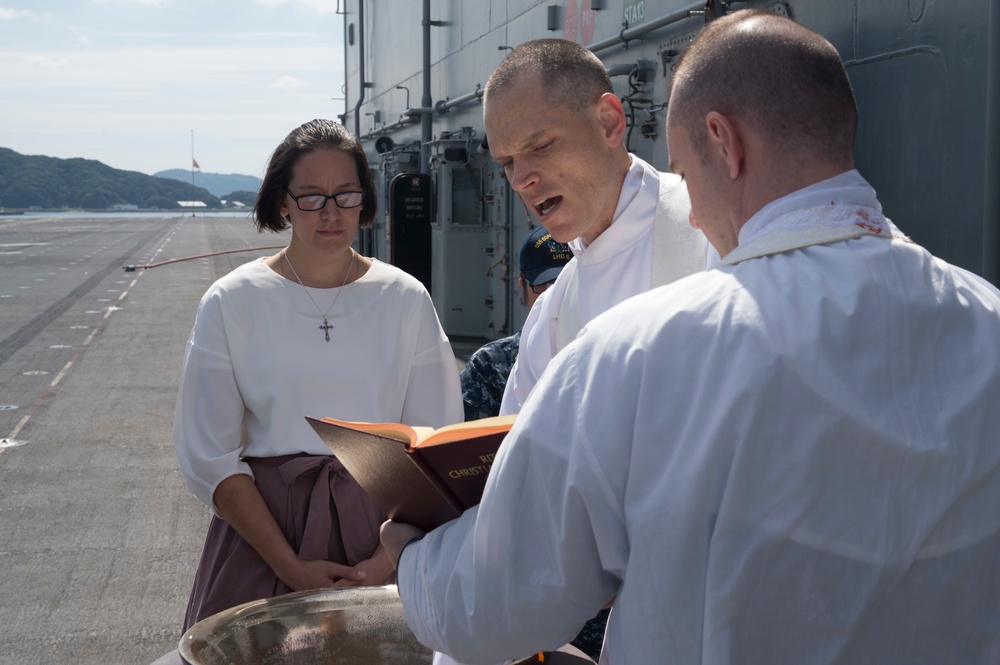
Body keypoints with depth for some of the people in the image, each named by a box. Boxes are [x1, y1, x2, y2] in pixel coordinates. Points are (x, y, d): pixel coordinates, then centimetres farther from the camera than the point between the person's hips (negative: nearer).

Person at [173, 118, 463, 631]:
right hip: (260, 522, -1)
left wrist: (390, 560, -14)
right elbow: (208, 458, -5)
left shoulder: (405, 299, 2)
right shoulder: (232, 301, -1)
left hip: (379, 527, 1)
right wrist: (292, 568, -13)